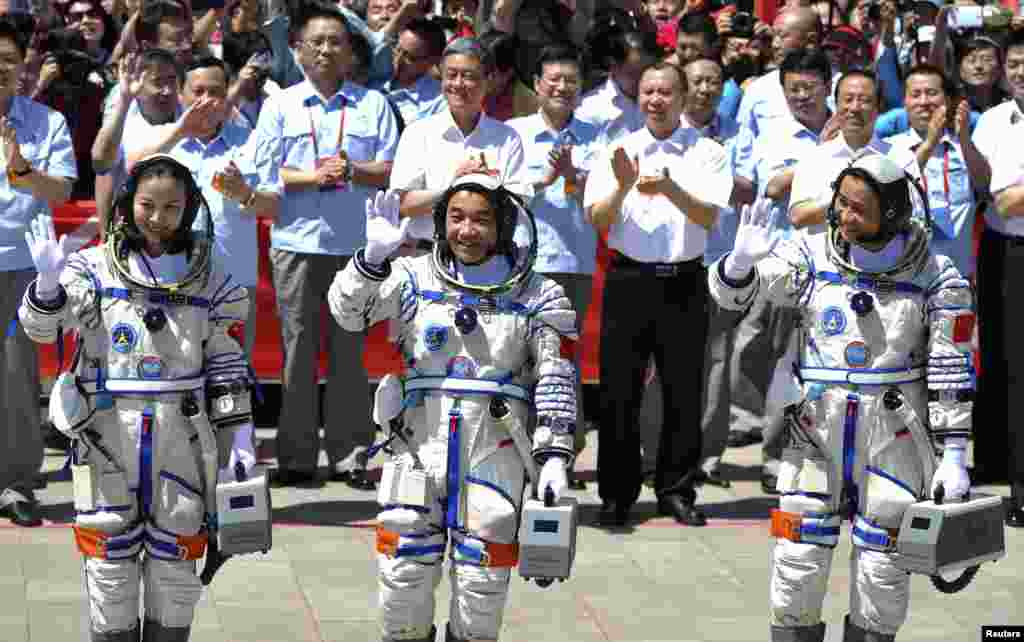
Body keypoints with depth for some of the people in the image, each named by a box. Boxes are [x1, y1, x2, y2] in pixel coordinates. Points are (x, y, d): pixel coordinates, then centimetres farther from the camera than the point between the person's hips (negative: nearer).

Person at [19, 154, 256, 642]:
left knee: (175, 559, 8)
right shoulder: (95, 268, -1)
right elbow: (40, 327, -10)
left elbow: (227, 363, 8)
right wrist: (48, 283, -30)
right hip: (108, 434, -1)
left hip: (182, 434, 1)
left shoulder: (207, 277, 4)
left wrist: (239, 435, 2)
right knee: (110, 557, 4)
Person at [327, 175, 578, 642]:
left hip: (494, 447, 0)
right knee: (405, 565, 1)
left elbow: (556, 384, 2)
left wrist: (554, 456, -6)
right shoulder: (415, 278, 4)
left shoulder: (536, 296, 3)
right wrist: (374, 257, -24)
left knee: (484, 568, 3)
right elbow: (347, 310, -7)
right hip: (421, 442, 1)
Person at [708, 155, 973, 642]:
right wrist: (742, 259, -31)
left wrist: (955, 455, -5)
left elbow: (951, 372, -2)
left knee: (882, 563, 6)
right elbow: (731, 291, -8)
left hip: (894, 434, -1)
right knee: (798, 557, 2)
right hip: (816, 424, 1)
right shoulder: (810, 257, -3)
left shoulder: (935, 277, -5)